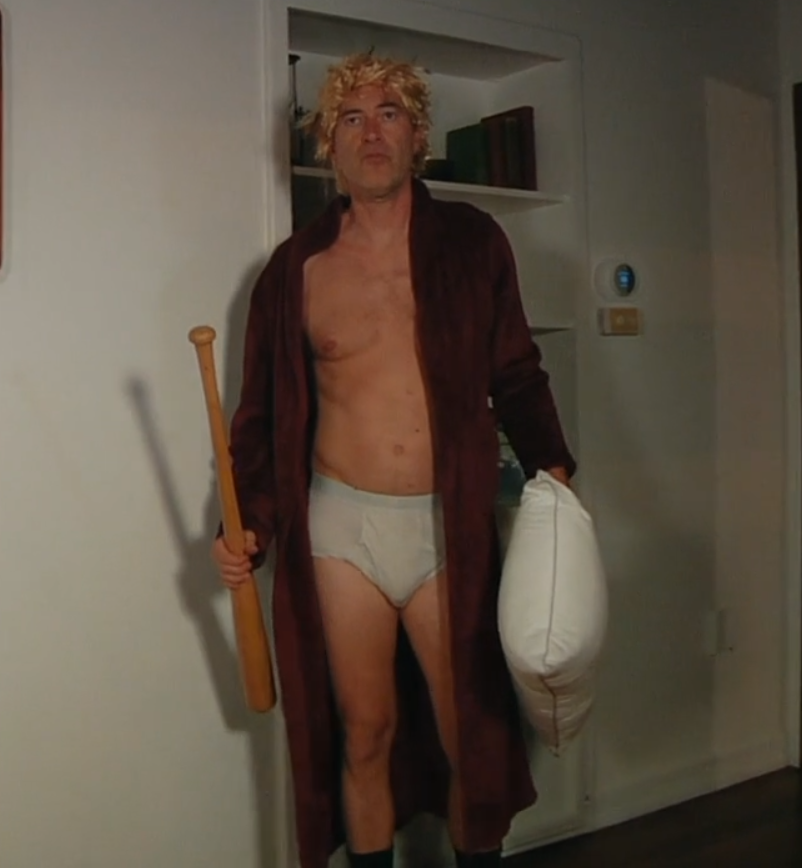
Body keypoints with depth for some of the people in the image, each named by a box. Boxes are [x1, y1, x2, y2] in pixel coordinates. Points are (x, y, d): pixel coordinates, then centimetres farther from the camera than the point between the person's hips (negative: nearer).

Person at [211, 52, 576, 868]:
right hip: (340, 526, 0)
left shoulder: (470, 241, 3)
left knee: (473, 739, 8)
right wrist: (247, 524, -4)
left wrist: (550, 465, -9)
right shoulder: (295, 267, 3)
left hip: (451, 525, 0)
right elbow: (264, 413, 7)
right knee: (364, 735, 11)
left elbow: (516, 376, 7)